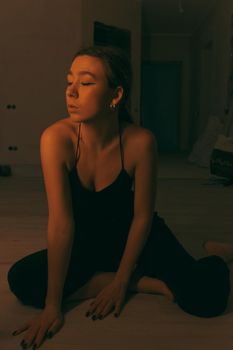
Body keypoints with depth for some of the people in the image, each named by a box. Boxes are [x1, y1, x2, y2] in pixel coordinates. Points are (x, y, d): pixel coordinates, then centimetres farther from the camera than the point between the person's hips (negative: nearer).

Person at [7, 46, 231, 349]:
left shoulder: (140, 142, -26)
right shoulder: (57, 138, -26)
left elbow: (142, 216, -14)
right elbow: (61, 222, -27)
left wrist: (121, 281, -14)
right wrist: (53, 305, -26)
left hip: (132, 233, -3)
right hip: (85, 240, 3)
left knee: (207, 296, -26)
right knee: (21, 280, -22)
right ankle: (144, 282, -11)